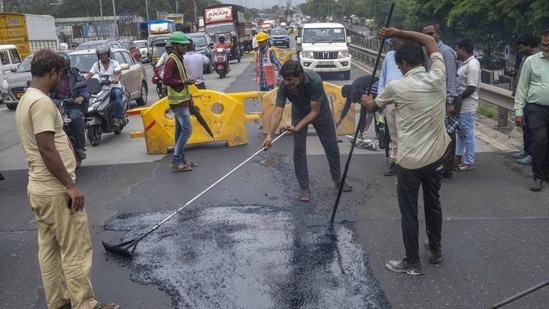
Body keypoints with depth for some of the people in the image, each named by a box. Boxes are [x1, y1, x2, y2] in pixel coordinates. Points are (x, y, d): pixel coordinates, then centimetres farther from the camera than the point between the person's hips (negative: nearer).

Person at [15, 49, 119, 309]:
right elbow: (47, 150, -23)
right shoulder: (41, 102, -19)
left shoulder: (26, 100, 13)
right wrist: (70, 186, -20)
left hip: (39, 188, 10)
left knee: (49, 249, 15)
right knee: (76, 250, -2)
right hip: (55, 191, -10)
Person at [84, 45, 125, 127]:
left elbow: (119, 73, -13)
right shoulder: (97, 65, 12)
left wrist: (116, 79, -36)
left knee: (118, 93, -36)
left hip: (114, 87, -2)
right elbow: (89, 75, 0)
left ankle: (118, 118, -29)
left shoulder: (114, 63, 5)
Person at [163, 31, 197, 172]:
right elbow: (166, 80, -22)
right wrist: (184, 82, -19)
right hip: (178, 101, -10)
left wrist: (187, 81, 8)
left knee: (180, 130, 12)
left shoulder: (179, 59, 15)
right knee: (187, 129, -10)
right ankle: (176, 160, -6)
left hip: (182, 100, 10)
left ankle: (180, 160, 18)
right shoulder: (172, 60, -15)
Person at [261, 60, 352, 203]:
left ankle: (337, 179, 32)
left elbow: (315, 111, -30)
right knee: (299, 151, -7)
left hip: (320, 111, -1)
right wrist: (269, 135, -45)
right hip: (299, 113, 1)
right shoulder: (284, 86, -31)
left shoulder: (315, 81, -38)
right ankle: (305, 189, 5)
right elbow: (277, 112, -34)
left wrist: (297, 128, -36)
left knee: (332, 147, 10)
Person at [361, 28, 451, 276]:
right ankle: (435, 250, 38)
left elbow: (373, 107, 7)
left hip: (410, 160, -5)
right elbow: (430, 42, 12)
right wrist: (399, 33, 11)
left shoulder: (397, 87, -14)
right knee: (433, 204, 22)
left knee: (409, 212, 7)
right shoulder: (438, 78, -5)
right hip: (435, 156, 5)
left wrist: (366, 101, 30)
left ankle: (412, 263, 18)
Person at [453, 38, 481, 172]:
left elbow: (471, 88, -23)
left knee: (468, 133, -2)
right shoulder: (465, 63, 11)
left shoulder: (472, 65, -19)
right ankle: (458, 156, 31)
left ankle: (469, 162, 6)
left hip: (467, 106, -10)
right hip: (461, 105, 10)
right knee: (459, 131, 18)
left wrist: (458, 99, -15)